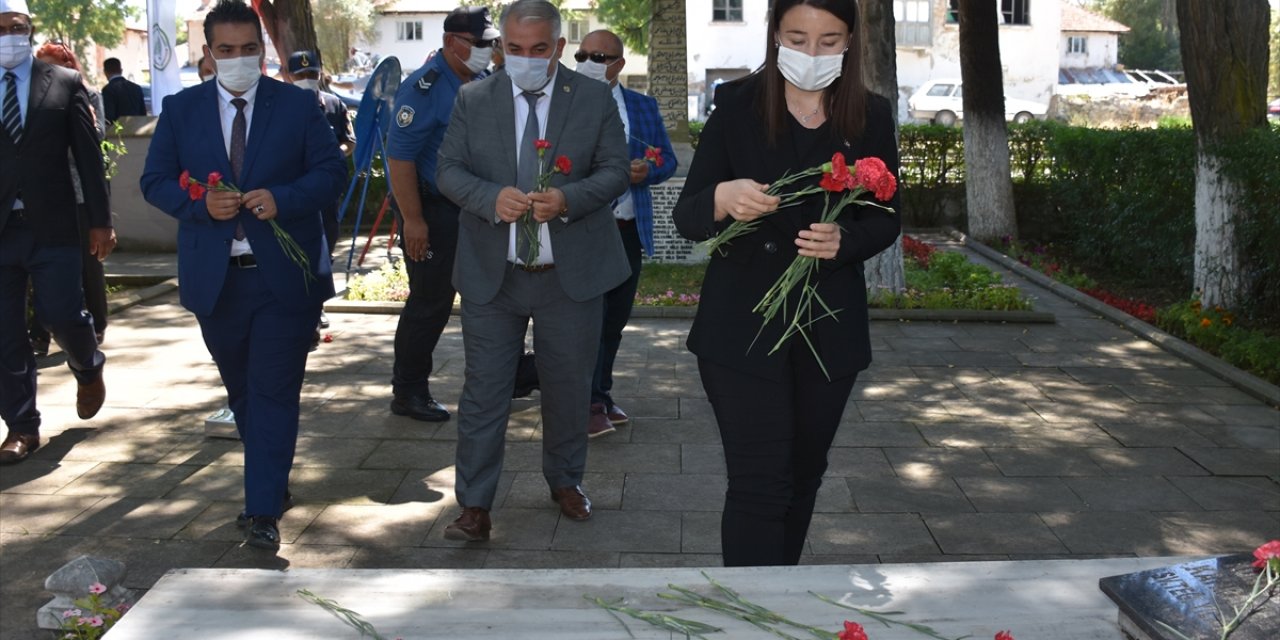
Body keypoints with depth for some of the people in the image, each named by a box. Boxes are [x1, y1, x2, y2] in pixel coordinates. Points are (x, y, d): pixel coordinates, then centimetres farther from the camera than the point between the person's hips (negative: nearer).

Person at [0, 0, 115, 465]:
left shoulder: (64, 83, 3)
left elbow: (89, 156, 3)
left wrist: (100, 221, 0)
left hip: (52, 226, -1)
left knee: (62, 316, -7)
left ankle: (88, 367, 28)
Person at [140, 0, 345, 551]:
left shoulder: (299, 105, 0)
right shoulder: (180, 110, 5)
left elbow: (330, 171, -2)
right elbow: (155, 181, 4)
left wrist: (282, 199, -19)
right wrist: (200, 203, -15)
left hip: (284, 274, -3)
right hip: (215, 278, 3)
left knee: (274, 392, -5)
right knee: (242, 391, 15)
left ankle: (263, 510, 0)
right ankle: (270, 486, 33)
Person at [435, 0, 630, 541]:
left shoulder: (595, 99, 1)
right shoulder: (472, 99, 3)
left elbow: (614, 171, -2)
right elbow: (448, 170, 0)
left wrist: (568, 199, -21)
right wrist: (491, 198, -20)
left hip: (571, 273, 0)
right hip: (490, 274, 0)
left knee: (569, 387, 13)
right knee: (484, 391, 1)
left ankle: (565, 481, 35)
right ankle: (474, 506, 9)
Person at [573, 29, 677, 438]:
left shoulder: (644, 107, 10)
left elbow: (668, 160, 12)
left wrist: (647, 171, -9)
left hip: (630, 228, 4)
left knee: (616, 319, 11)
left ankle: (602, 396, 24)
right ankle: (591, 404, -2)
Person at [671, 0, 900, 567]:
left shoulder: (871, 118, 2)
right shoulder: (736, 106, -5)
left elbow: (885, 219, 5)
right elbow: (685, 216, -6)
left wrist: (846, 239, -18)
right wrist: (722, 199, -30)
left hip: (830, 328, 3)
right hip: (741, 327, -3)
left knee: (803, 476, 16)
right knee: (759, 483, -8)